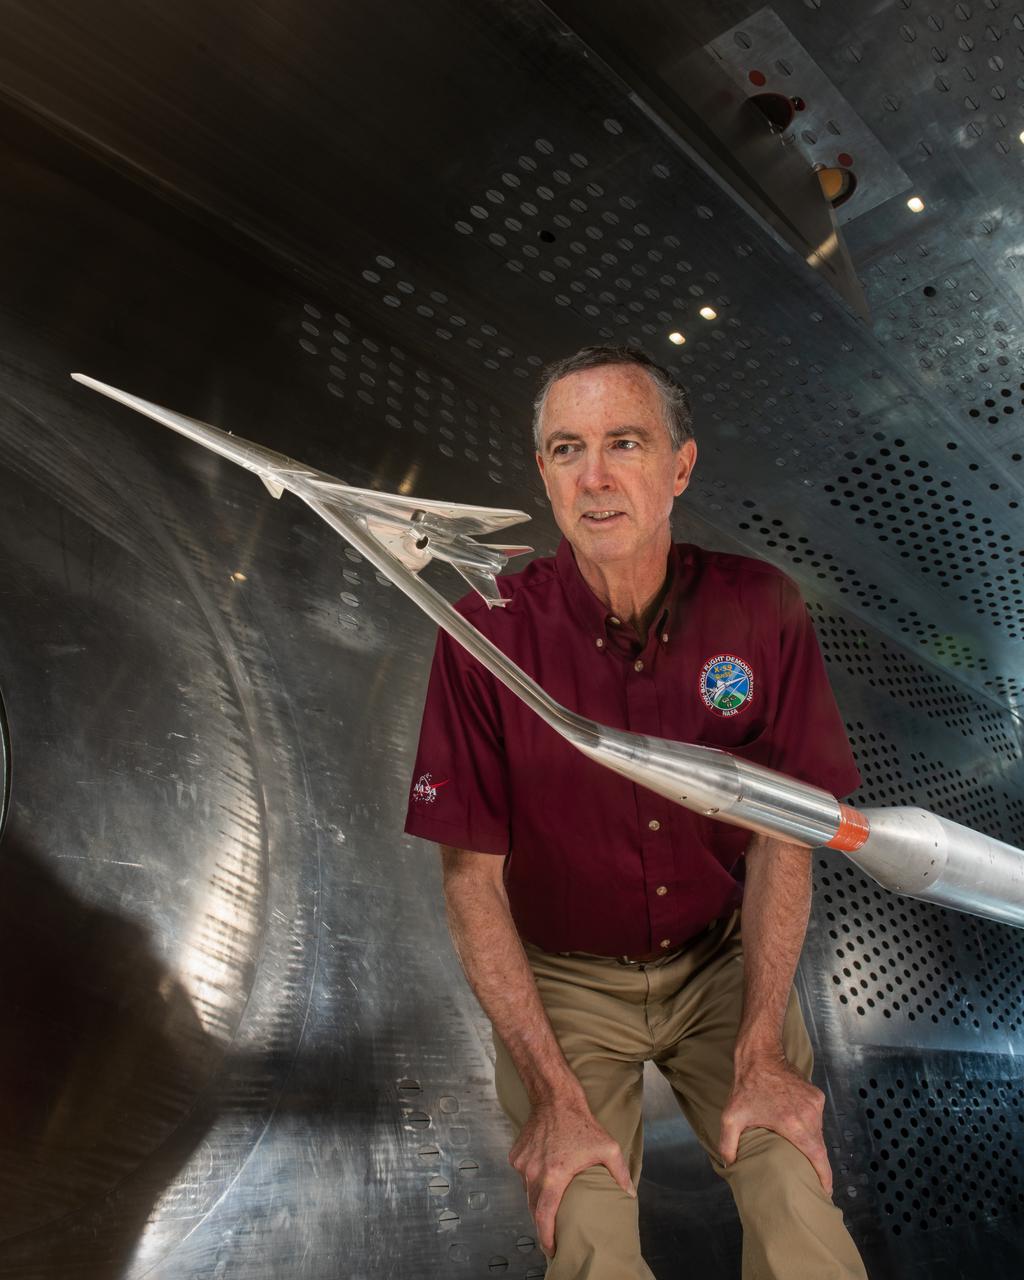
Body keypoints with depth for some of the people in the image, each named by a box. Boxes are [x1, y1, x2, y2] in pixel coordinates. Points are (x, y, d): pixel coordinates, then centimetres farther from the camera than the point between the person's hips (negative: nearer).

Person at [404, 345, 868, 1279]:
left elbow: (782, 835, -5)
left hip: (724, 962, 2)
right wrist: (554, 1091, -16)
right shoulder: (487, 635, -18)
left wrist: (759, 1051, -10)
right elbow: (472, 876, -13)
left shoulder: (761, 610, -13)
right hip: (563, 976, -1)